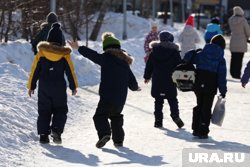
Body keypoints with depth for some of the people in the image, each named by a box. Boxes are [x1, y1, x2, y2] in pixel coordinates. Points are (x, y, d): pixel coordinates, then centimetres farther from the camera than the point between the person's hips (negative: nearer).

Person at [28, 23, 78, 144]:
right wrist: (73, 86, 11)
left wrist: (31, 86, 8)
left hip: (44, 87, 1)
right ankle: (56, 130, -11)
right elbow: (70, 71, 0)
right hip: (59, 87, -1)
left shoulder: (41, 52, -3)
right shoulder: (65, 53, -4)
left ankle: (43, 134, 3)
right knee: (60, 110, 11)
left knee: (44, 111, 10)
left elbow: (35, 70, 0)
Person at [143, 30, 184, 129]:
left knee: (158, 100, 8)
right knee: (172, 99, 6)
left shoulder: (154, 51, 2)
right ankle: (175, 115, -17)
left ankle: (158, 120, 3)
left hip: (157, 81, 1)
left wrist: (147, 77, 20)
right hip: (170, 81, -1)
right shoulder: (174, 51, -2)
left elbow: (149, 65, 8)